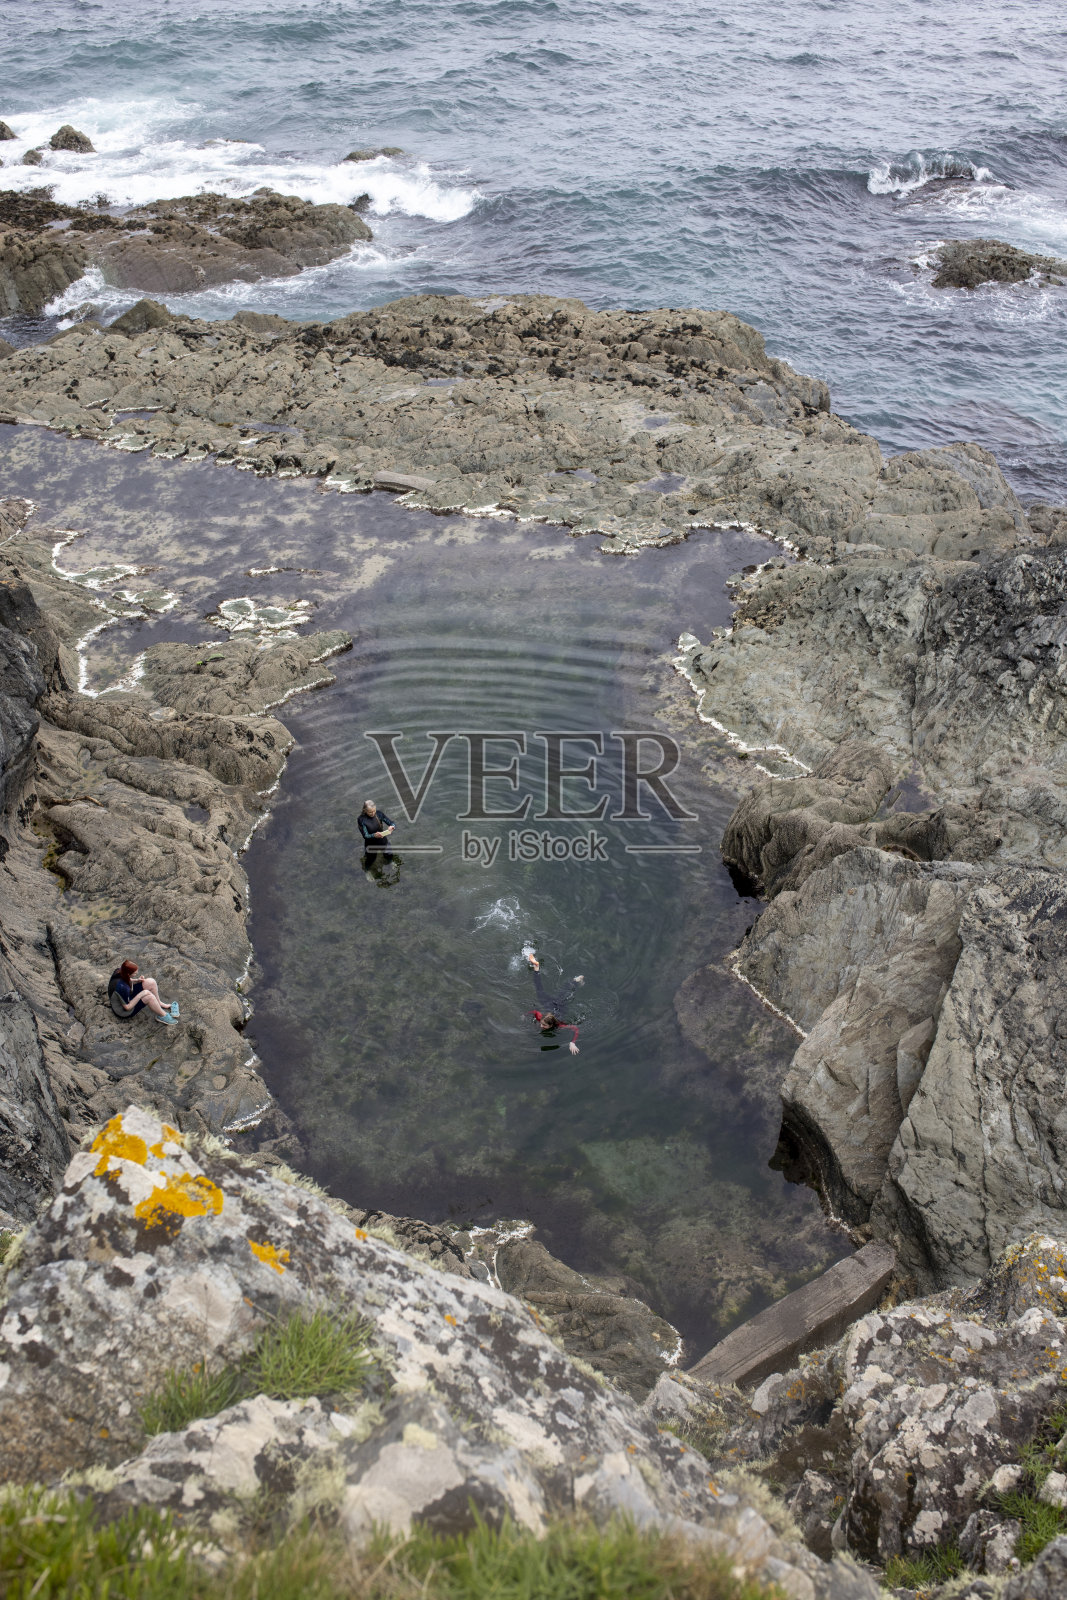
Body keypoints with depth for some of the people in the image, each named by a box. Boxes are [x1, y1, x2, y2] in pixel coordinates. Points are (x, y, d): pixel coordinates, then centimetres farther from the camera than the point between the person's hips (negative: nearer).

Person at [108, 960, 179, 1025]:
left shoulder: (119, 971, -16)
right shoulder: (122, 987, -40)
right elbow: (127, 1007, -28)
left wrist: (136, 980, -9)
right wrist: (141, 994, -24)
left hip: (127, 996, 9)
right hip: (123, 1011, -9)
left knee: (151, 982, -5)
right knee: (149, 997, -27)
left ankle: (159, 1003, 16)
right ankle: (163, 1016, -4)